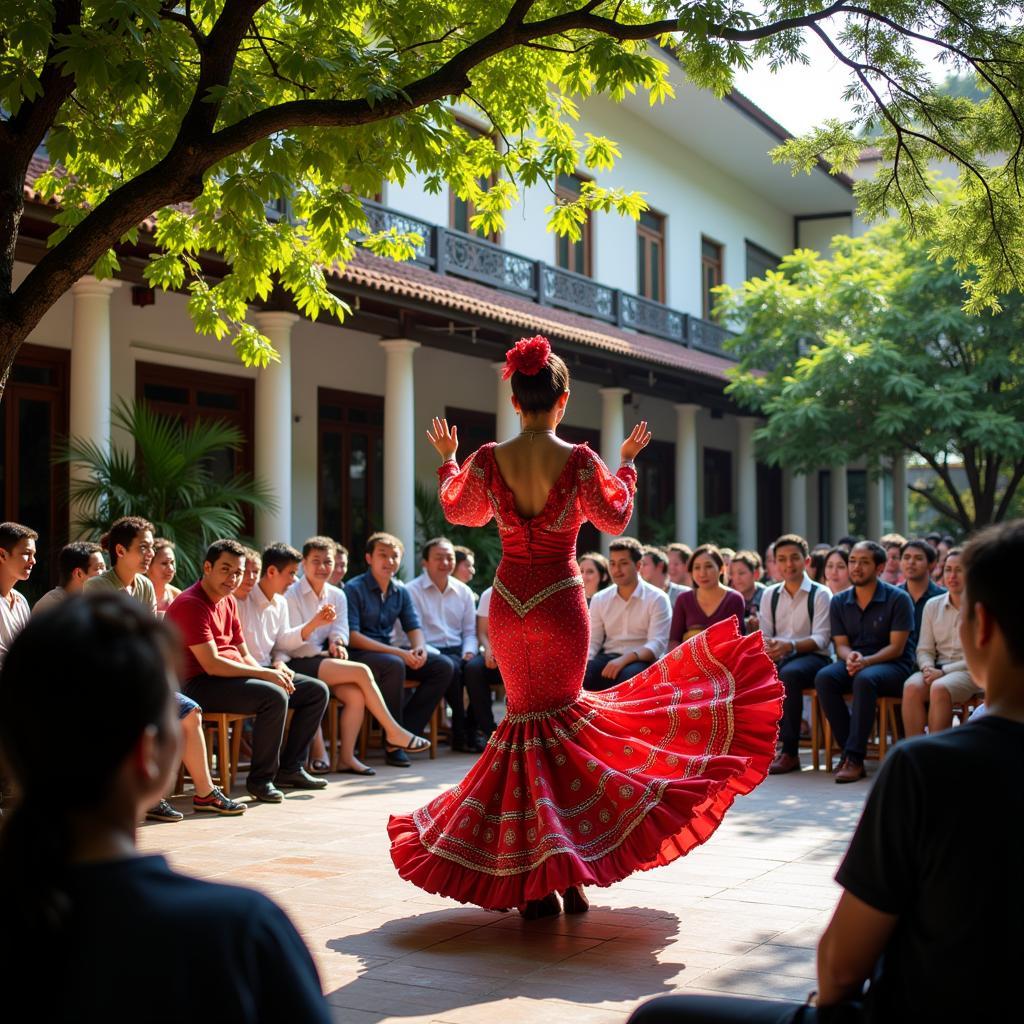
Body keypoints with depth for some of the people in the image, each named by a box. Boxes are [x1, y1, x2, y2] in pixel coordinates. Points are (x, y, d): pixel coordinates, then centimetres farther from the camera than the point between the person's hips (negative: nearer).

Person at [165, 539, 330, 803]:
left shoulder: (229, 602, 14)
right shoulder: (190, 604, -16)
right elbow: (211, 664, -23)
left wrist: (273, 671, -5)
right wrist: (265, 674, -20)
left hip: (235, 675, 10)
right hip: (201, 683, -10)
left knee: (317, 691, 5)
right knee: (274, 696, -34)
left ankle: (289, 769, 11)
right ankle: (261, 779, -19)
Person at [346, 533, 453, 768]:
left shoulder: (401, 591, 11)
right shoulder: (354, 589, -10)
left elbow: (414, 626, 13)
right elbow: (352, 636, -18)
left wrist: (419, 647, -14)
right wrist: (398, 652, -25)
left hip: (390, 651, 7)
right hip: (359, 655, -7)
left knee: (443, 666, -9)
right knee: (394, 665, -37)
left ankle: (406, 730, -12)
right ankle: (393, 740, -24)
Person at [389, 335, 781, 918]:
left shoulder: (489, 459, -5)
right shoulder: (578, 460, -11)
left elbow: (457, 509, 14)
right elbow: (615, 519, 2)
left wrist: (447, 458, 31)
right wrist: (628, 462, 15)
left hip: (508, 602, 2)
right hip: (561, 601, -2)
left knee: (525, 716, 13)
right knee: (561, 715, 12)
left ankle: (533, 882, 11)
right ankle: (568, 870, 9)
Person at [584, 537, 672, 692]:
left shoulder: (657, 598, -1)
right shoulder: (599, 599, 14)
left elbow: (657, 644, -11)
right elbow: (592, 641, 10)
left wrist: (625, 659, -28)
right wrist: (583, 661, -14)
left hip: (643, 661, -3)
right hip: (609, 658, 4)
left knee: (630, 675, -39)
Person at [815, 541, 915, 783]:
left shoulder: (898, 598, -4)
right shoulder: (839, 602, 10)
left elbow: (896, 647, -9)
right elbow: (841, 644, 8)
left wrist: (866, 661, -24)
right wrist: (849, 656, -17)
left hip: (892, 666, -4)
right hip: (854, 663, 4)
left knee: (865, 679, -38)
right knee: (824, 678, -28)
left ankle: (854, 758, -35)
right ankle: (847, 750, -24)